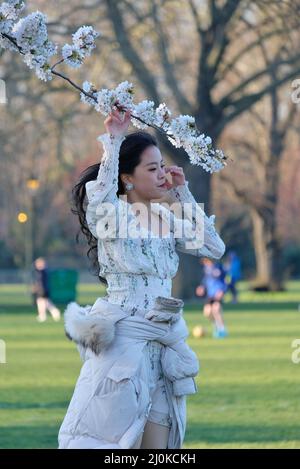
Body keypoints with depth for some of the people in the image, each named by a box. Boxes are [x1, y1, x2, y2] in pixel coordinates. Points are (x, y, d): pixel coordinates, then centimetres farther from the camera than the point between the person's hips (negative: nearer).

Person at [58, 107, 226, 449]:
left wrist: (183, 195, 5)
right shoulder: (110, 215, -7)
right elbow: (100, 200, -30)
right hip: (122, 343, -6)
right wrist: (113, 141, -27)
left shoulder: (164, 218, 12)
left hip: (163, 348, 6)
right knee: (104, 439, -7)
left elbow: (214, 248, 7)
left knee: (157, 442, 5)